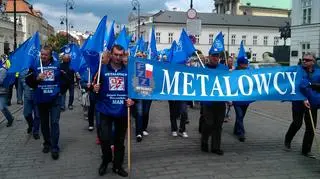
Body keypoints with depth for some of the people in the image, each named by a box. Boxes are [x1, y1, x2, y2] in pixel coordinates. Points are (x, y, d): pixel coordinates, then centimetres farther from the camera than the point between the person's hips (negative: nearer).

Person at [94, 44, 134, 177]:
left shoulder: (128, 71, 4)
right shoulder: (102, 69, 0)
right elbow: (94, 85, 3)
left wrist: (132, 99, -9)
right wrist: (95, 89, -19)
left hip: (122, 111, 2)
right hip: (106, 110, -1)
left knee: (120, 140, 11)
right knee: (105, 138, -5)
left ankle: (118, 165, 27)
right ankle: (105, 160, 24)